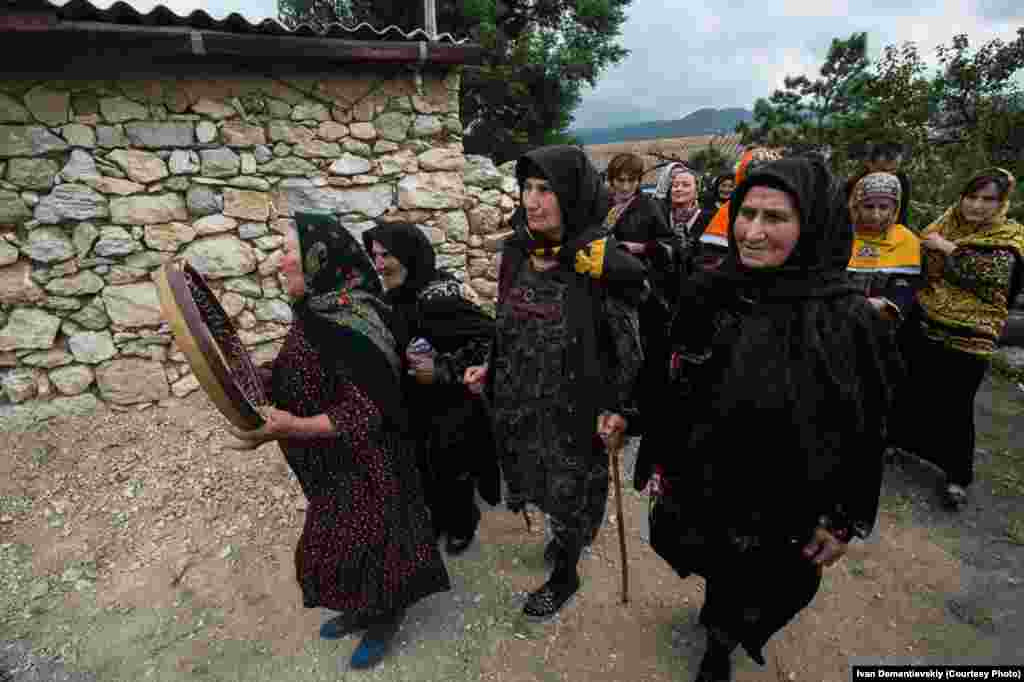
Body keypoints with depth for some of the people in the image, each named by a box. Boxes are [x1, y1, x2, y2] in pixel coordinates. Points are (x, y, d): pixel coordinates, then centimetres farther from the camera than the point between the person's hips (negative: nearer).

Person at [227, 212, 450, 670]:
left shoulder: (354, 323, -28)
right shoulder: (315, 311, 0)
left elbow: (363, 413, -28)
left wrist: (292, 428, -33)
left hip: (361, 463, -9)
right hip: (327, 462, 9)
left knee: (363, 540, 12)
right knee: (335, 538, 25)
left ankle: (384, 621, 40)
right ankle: (361, 609, 50)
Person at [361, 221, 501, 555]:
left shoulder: (437, 297, -28)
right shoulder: (396, 297, 0)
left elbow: (489, 337, -30)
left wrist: (443, 370, -28)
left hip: (450, 412, -7)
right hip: (415, 409, 8)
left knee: (450, 474, 14)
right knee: (425, 473, 23)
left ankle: (462, 524, 43)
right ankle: (439, 518, 50)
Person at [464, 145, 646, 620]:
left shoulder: (603, 264, -19)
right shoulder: (517, 252, -1)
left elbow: (631, 345, -13)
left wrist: (620, 410, -18)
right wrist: (489, 368, 7)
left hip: (575, 407, -5)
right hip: (519, 401, 6)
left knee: (571, 489, 15)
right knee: (537, 478, 23)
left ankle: (565, 574, 45)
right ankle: (564, 535, 57)